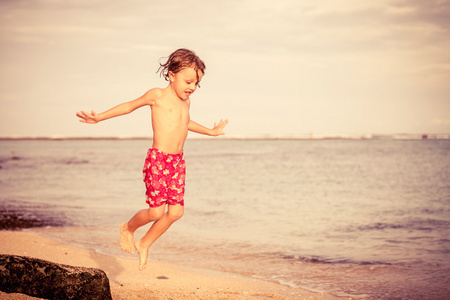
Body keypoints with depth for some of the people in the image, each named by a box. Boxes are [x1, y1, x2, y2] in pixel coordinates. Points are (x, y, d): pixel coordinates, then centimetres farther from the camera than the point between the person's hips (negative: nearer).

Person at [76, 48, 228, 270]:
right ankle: (128, 228, 20)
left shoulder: (185, 102, 16)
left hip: (178, 162, 7)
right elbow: (130, 106, 6)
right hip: (157, 159, -7)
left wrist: (209, 131, 50)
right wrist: (99, 117, 2)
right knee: (156, 211, -11)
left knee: (176, 212, 0)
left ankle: (144, 244, 19)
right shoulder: (157, 95, -4)